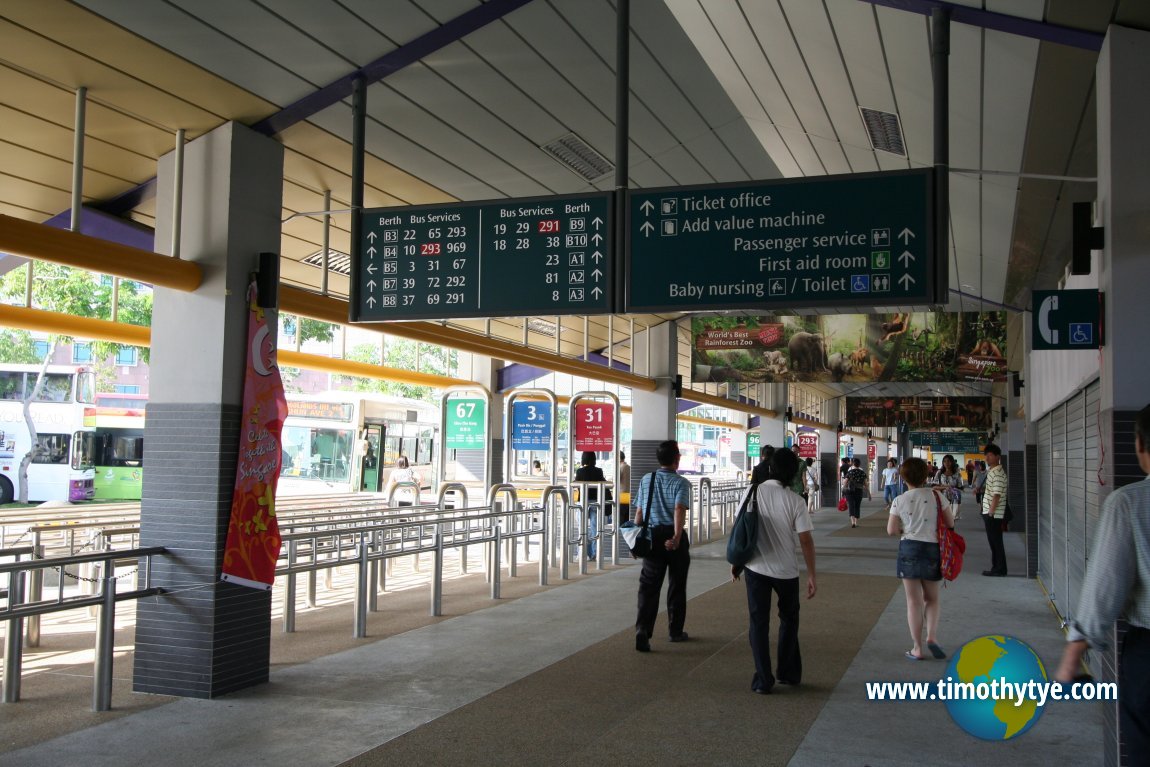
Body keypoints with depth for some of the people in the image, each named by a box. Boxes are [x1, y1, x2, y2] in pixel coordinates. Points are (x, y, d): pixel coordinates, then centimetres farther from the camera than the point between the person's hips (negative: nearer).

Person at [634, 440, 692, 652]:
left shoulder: (646, 480, 6)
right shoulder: (681, 482, -7)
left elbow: (639, 512, 7)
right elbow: (679, 509, -22)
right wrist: (677, 537, -29)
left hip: (652, 536, 3)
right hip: (673, 536, -3)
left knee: (649, 586, 0)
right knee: (677, 585, 14)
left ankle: (642, 630, -17)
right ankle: (676, 631, 25)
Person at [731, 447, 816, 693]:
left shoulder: (751, 492, -6)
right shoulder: (794, 501, -11)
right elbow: (806, 540, -10)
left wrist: (736, 562, 12)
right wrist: (811, 575, -2)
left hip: (756, 568, 1)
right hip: (786, 570, -1)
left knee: (759, 622, 8)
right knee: (789, 619, 21)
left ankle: (763, 680, 7)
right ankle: (788, 673, 28)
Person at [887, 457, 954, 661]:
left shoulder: (899, 501, -5)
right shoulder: (936, 497, -3)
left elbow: (891, 530, -5)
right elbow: (950, 523, 2)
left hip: (909, 548, -1)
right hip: (932, 547, 1)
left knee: (914, 600, 5)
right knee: (932, 598, 18)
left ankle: (917, 648, 7)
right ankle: (932, 635, -3)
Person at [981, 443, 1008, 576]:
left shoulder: (998, 473, -17)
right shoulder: (991, 471, 13)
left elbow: (996, 495, -21)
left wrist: (991, 512, -20)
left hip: (993, 514, -10)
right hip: (988, 512, 10)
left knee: (996, 541, -2)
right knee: (993, 541, 14)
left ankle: (1000, 569, 5)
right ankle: (996, 568, 21)